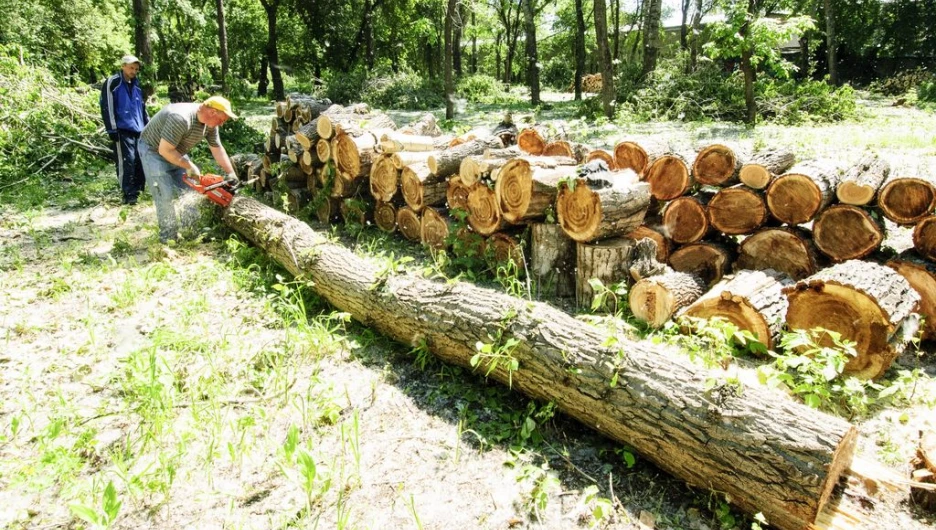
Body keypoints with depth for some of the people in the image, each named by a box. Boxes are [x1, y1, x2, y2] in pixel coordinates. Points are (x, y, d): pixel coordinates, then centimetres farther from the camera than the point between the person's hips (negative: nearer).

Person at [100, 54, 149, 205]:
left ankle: (137, 191, 14)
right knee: (127, 162, -10)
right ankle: (128, 194, -5)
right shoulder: (112, 83, -4)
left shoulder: (136, 85, 18)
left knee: (141, 162, 4)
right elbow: (107, 108, -8)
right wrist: (112, 130, -12)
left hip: (139, 131, 7)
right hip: (122, 131, -7)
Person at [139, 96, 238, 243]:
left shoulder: (210, 122, -12)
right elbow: (165, 150, -34)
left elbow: (217, 149, -1)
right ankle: (168, 237, -1)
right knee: (166, 195, -12)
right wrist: (190, 167, -25)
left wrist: (231, 174, -5)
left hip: (176, 152, 8)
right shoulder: (181, 118, -37)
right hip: (153, 150, -8)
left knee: (190, 189, 6)